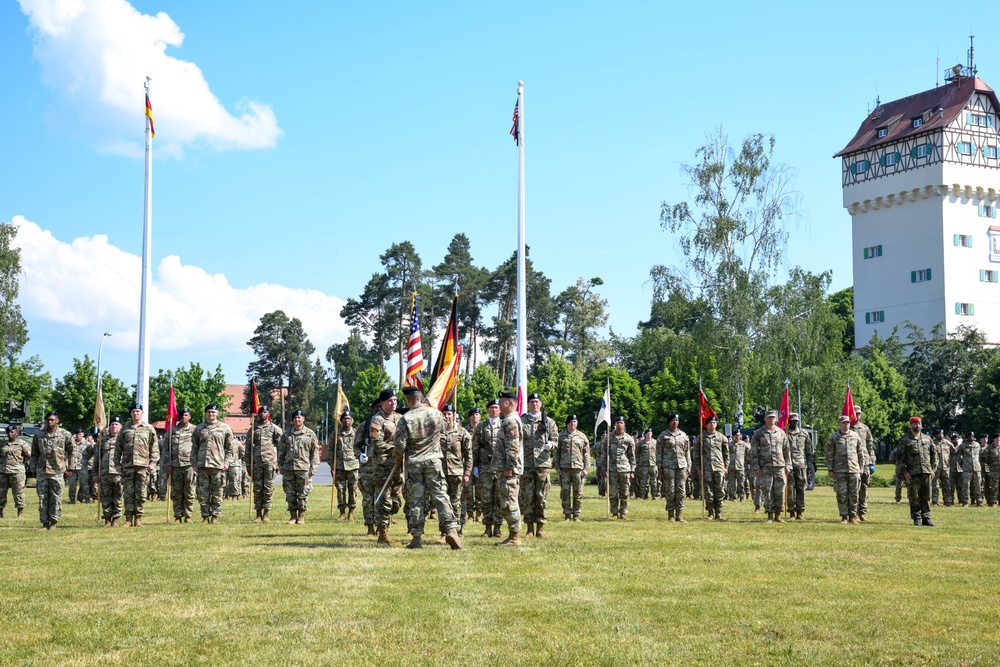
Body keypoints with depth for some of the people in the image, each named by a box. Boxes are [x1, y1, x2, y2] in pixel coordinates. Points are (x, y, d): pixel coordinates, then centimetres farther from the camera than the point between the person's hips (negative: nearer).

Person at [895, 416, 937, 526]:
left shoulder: (927, 438, 15)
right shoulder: (904, 440, 2)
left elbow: (934, 454, 19)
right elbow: (899, 457, -2)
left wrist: (933, 469, 10)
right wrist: (904, 472, -8)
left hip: (926, 472, 4)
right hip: (912, 474, -4)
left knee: (926, 496, 5)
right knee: (914, 497, -2)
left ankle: (926, 518, 10)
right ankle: (917, 519, 2)